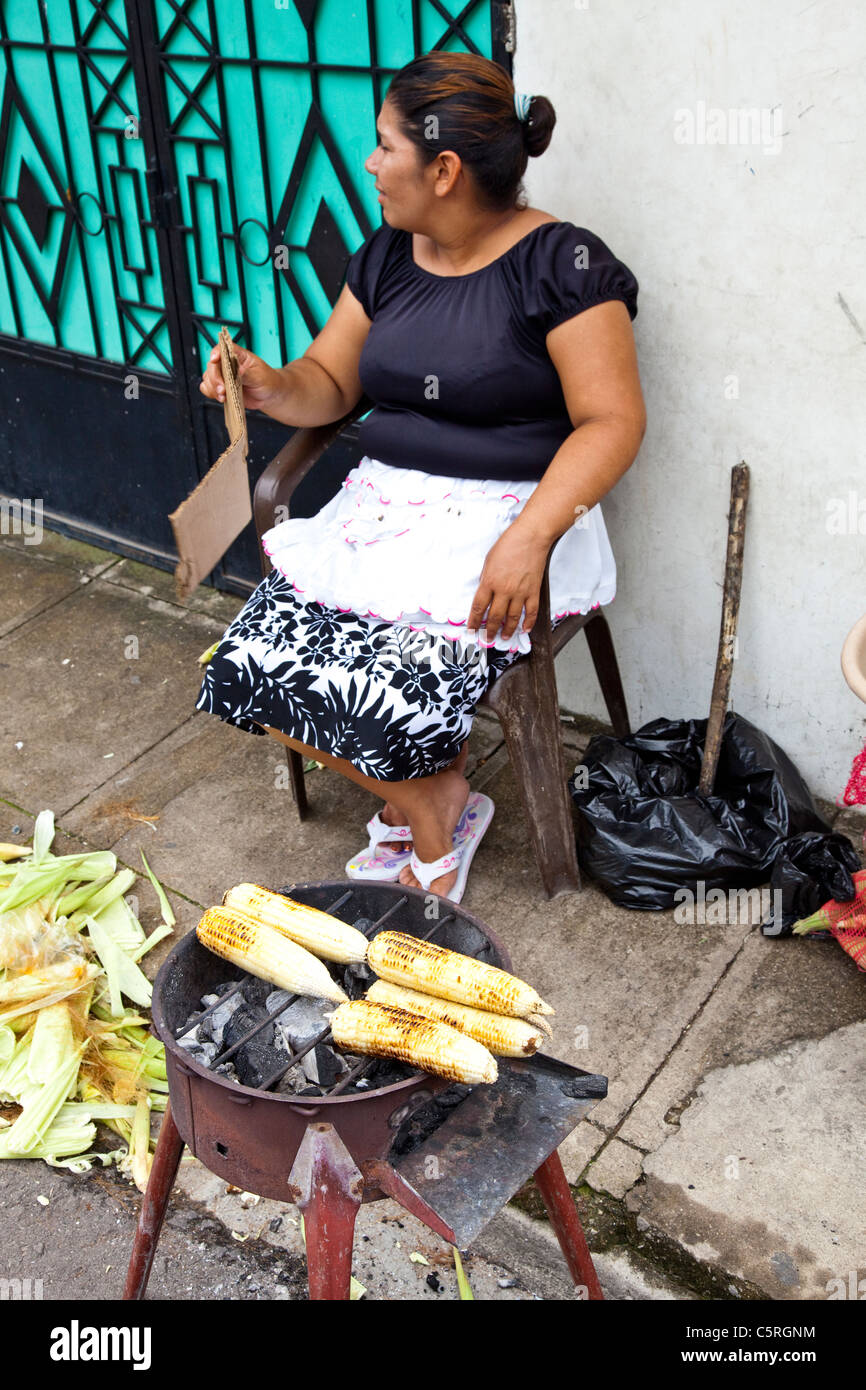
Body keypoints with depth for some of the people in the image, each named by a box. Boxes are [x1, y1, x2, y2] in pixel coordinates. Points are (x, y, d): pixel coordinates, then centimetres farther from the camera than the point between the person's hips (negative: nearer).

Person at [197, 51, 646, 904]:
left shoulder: (558, 264, -8)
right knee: (254, 664, -13)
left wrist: (529, 538, -26)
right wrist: (270, 387, -6)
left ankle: (426, 808, 8)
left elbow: (612, 420, -13)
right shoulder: (387, 256, 13)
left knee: (397, 684, -28)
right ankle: (433, 802, 7)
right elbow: (328, 381, 18)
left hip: (505, 519, -6)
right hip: (381, 507, 7)